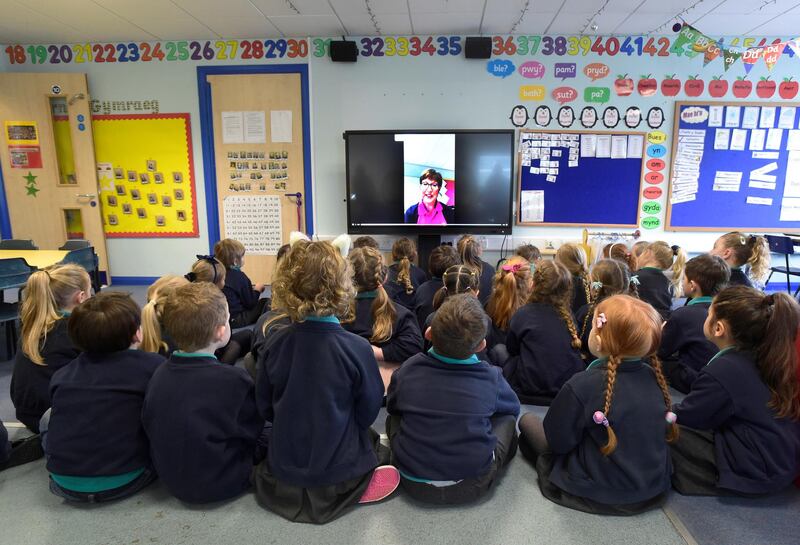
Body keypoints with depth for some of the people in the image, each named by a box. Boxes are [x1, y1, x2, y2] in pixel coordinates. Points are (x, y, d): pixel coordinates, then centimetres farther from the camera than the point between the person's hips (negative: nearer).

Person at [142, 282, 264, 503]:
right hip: (220, 485, -6)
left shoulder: (159, 375, -11)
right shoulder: (234, 380, -28)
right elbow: (252, 432, -14)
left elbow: (149, 426, 2)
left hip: (172, 481, 6)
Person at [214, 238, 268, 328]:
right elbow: (250, 304, -12)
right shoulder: (240, 277, -17)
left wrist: (251, 290, 15)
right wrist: (257, 290, 4)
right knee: (266, 302, -1)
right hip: (235, 320, -8)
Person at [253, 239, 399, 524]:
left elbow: (265, 409, 0)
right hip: (337, 467, -4)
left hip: (284, 466, 5)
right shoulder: (357, 348, -22)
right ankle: (353, 487, 5)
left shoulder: (275, 343, -12)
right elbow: (368, 413, -9)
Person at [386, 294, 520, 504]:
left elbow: (391, 406, 9)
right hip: (473, 486, 0)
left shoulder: (407, 371, -13)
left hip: (414, 486, 1)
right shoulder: (491, 377, -15)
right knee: (508, 417, 19)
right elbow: (514, 407, 8)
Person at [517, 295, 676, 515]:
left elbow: (558, 441, -19)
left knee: (528, 420, 7)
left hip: (600, 495, -6)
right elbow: (663, 430, 6)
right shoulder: (654, 377, -11)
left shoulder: (581, 386, -28)